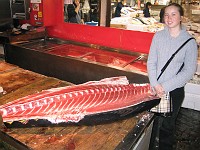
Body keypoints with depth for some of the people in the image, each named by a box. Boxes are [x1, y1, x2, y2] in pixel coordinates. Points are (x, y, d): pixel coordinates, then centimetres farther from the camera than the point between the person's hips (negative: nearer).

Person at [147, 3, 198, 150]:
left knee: (167, 124, 11)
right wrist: (155, 84, -11)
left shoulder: (190, 42, -8)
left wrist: (165, 86, -13)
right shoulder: (158, 36, -1)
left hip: (174, 90, -2)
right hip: (155, 88, 2)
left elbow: (189, 71, -8)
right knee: (152, 122, 13)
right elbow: (151, 62, -1)